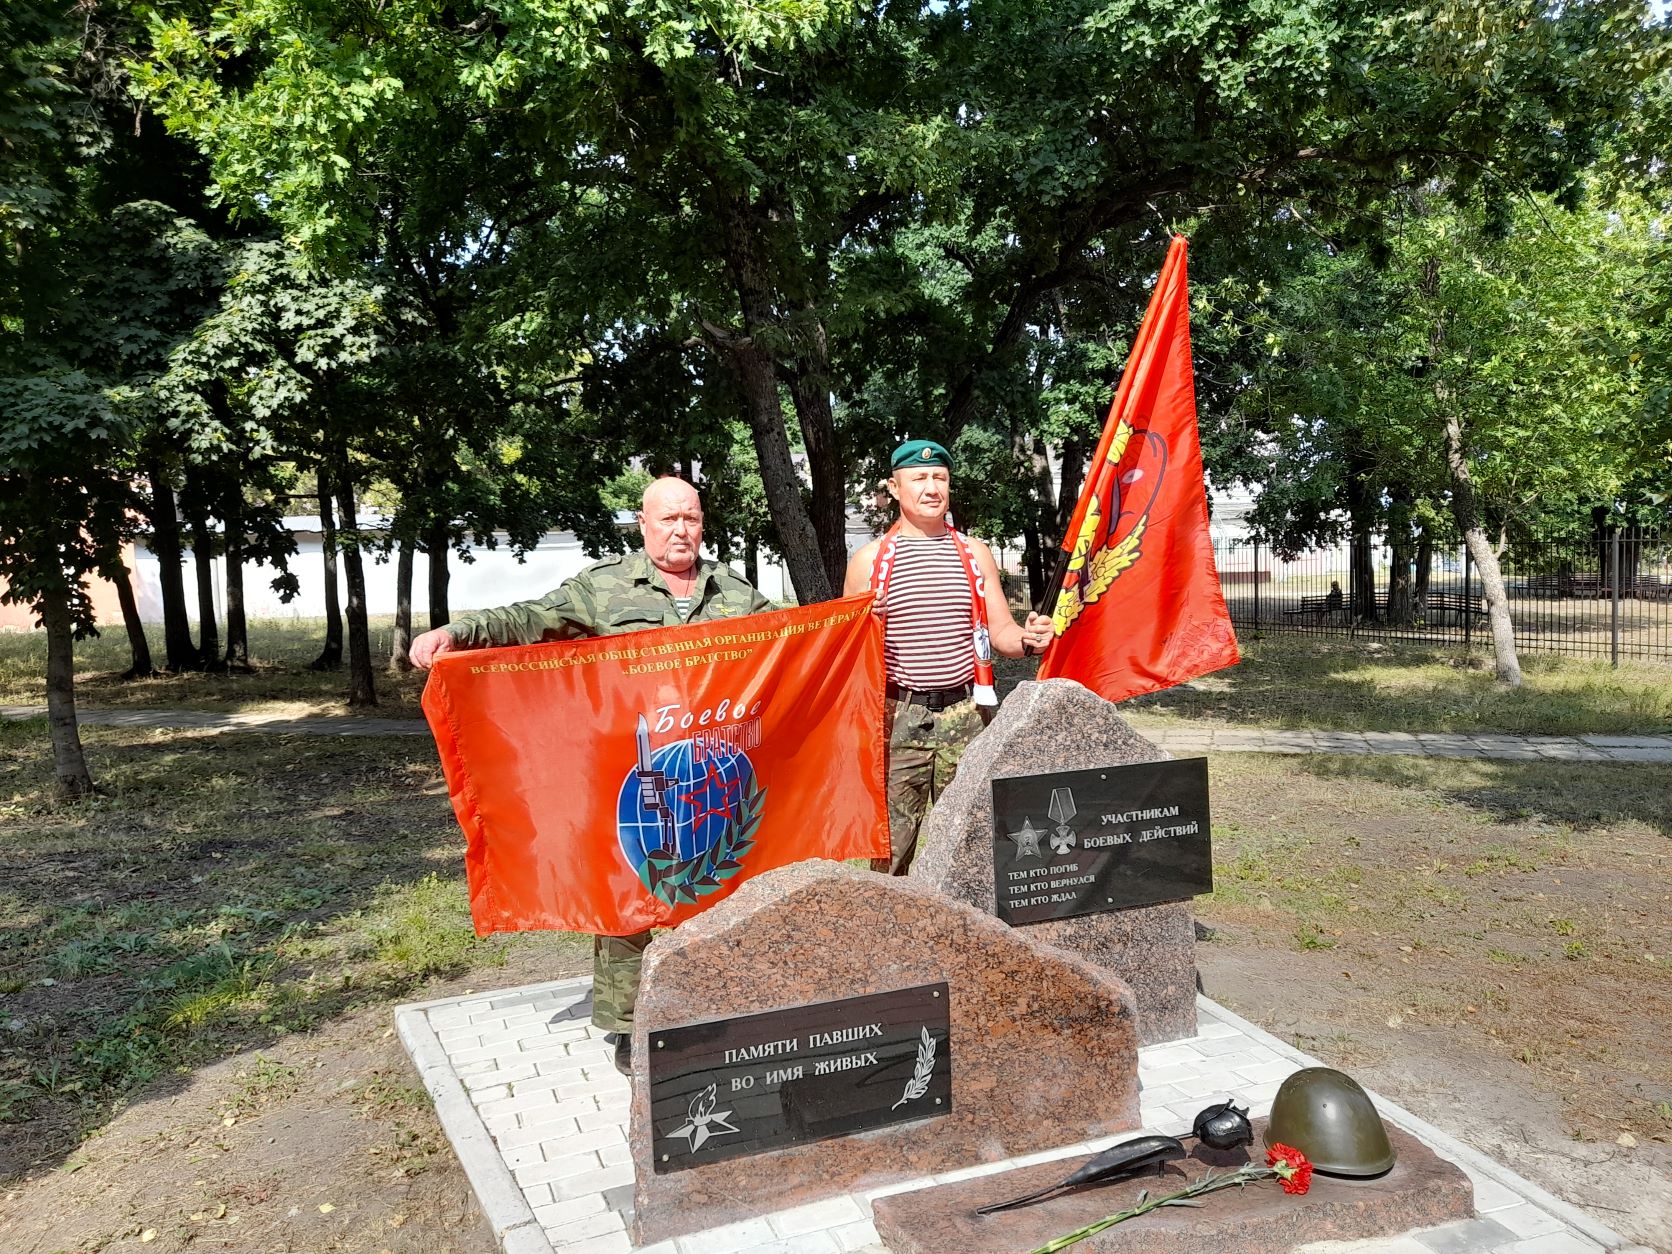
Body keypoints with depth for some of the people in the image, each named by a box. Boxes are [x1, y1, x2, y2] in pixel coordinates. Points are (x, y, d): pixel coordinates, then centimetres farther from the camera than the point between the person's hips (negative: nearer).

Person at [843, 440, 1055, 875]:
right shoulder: (869, 559, 4)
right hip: (897, 716, -2)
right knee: (890, 843, -1)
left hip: (965, 713, 2)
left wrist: (1028, 639, -9)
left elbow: (1000, 632, 11)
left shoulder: (975, 553, 11)